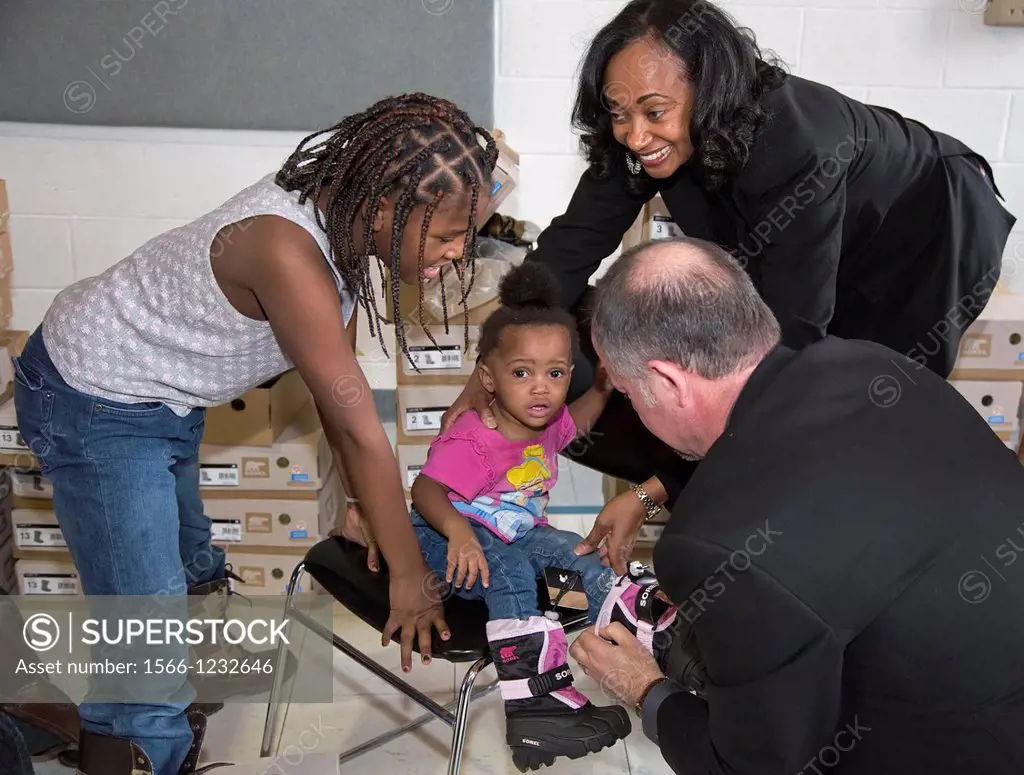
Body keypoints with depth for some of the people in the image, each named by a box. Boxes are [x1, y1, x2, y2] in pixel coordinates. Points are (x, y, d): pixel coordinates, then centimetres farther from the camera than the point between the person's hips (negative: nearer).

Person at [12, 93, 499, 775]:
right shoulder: (288, 252, -38)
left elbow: (335, 381, -2)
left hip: (167, 398, 9)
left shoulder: (343, 219, -11)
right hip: (95, 406, -9)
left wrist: (360, 500, 1)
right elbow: (361, 429, -32)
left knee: (187, 563, 28)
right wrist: (409, 576, -23)